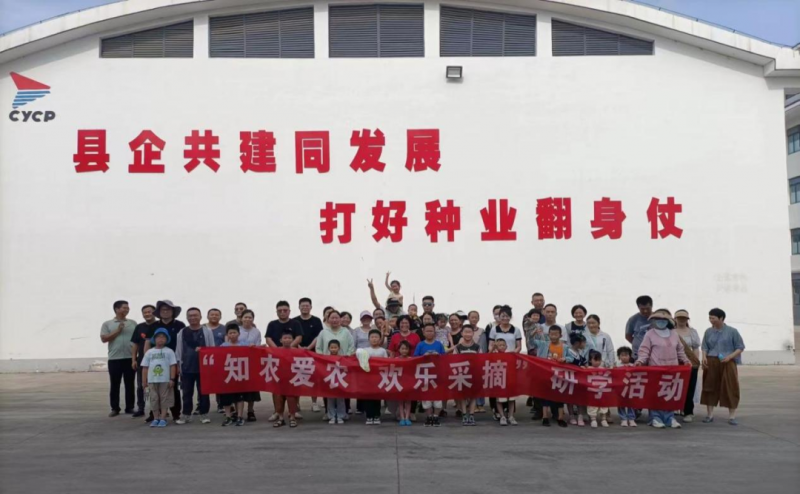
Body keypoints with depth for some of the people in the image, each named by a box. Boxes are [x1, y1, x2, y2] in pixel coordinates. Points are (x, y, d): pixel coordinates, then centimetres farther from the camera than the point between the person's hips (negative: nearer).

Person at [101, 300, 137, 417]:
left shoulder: (133, 323, 9)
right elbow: (104, 339, -5)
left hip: (130, 358, 1)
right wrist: (117, 331, -9)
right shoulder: (107, 324, 5)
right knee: (115, 385, 4)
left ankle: (130, 407, 12)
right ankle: (115, 408, 11)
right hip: (114, 359, -1)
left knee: (130, 384, 5)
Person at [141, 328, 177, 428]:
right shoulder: (149, 352, 6)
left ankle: (163, 419, 6)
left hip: (165, 380, -2)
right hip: (152, 381, 3)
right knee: (154, 399, 7)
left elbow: (173, 366, -3)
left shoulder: (169, 352, -1)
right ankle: (156, 418, 15)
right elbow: (145, 367, 8)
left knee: (164, 399, 1)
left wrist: (172, 379, -8)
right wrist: (144, 380, 5)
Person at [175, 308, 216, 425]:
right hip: (186, 367, 1)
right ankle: (186, 415, 15)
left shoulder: (207, 331, 0)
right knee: (187, 392, 7)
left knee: (203, 392, 4)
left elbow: (212, 349, 2)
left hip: (203, 367, -1)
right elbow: (179, 350, 7)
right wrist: (178, 365, 4)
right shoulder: (182, 332, 4)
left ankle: (204, 414, 13)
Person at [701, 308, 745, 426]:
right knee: (710, 388, 4)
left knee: (730, 389, -2)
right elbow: (705, 347, 11)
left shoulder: (732, 331, -1)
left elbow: (740, 347, 1)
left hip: (727, 364, -3)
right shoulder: (708, 331, 9)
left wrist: (730, 357, -14)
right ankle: (709, 415, 12)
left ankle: (732, 416, 4)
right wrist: (704, 357, -9)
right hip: (711, 363, 3)